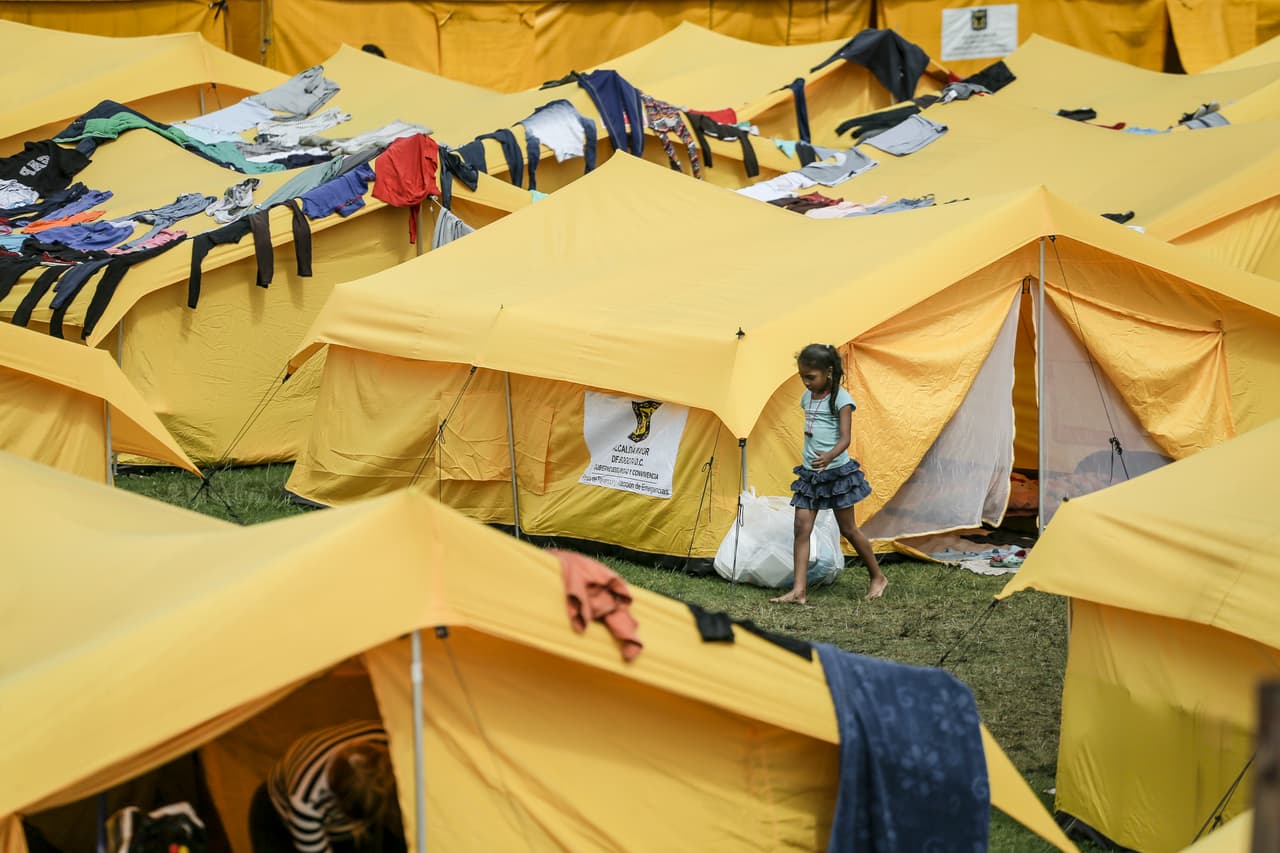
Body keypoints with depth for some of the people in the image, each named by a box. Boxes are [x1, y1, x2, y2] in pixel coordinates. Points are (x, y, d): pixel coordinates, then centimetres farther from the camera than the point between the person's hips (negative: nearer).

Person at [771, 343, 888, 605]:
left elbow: (845, 438, -20)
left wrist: (830, 456, -39)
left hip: (837, 472, -6)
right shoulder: (807, 397, 9)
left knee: (848, 528, 4)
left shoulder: (840, 399, -12)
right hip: (810, 473, 6)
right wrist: (811, 458, 15)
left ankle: (878, 578, 23)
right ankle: (799, 590, -9)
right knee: (801, 527, -5)